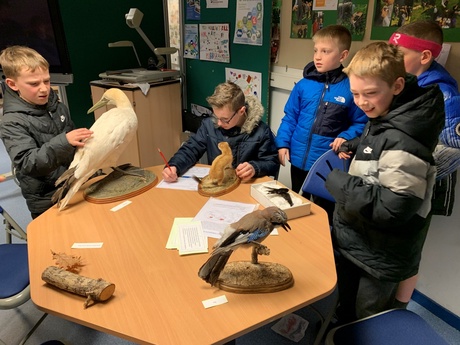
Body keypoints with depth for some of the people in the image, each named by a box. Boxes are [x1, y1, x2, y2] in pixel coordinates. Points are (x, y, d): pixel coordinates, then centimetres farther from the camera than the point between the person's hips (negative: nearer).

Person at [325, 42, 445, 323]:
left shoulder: (403, 140, -27)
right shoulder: (383, 120, 1)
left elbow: (393, 208, -31)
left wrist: (340, 183, -24)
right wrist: (354, 146, 3)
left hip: (379, 259, -8)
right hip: (354, 243, 8)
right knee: (345, 316, 28)